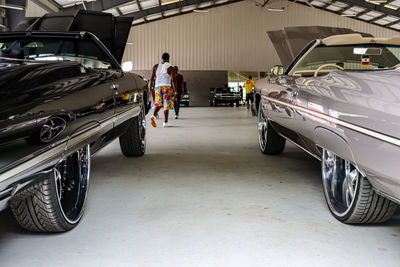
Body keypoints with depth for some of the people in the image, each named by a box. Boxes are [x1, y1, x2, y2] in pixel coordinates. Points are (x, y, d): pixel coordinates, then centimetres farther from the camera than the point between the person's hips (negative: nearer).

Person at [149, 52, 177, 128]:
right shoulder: (171, 68, -2)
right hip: (167, 87, -3)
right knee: (166, 105, 3)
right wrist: (174, 91, -6)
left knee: (158, 104, 12)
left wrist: (150, 89, 11)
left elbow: (152, 79, 7)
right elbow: (173, 80, -9)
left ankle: (153, 116, -14)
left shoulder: (156, 66, 9)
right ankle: (165, 122, 4)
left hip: (157, 86, 4)